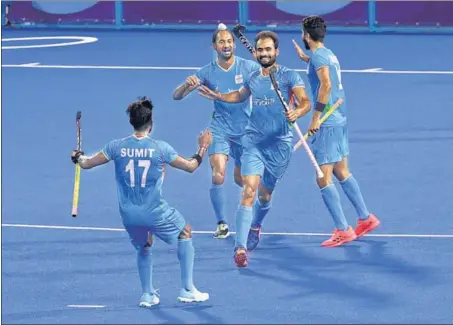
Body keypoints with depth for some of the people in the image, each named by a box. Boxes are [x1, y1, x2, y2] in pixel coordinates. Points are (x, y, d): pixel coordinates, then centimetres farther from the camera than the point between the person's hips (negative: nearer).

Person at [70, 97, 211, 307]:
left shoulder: (117, 147, -5)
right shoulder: (160, 148, -11)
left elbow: (86, 164, 3)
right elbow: (190, 166, 0)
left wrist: (78, 157, 26)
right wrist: (202, 149, 17)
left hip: (129, 214, 3)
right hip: (155, 212, -3)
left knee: (143, 248, 29)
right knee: (185, 234, 22)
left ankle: (147, 294, 25)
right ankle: (187, 290, 19)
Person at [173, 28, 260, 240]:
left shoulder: (248, 67, -8)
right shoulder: (207, 72, -6)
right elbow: (177, 96, -7)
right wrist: (187, 84, -30)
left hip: (245, 130, 0)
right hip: (219, 129, 0)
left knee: (241, 179, 10)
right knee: (218, 176, -19)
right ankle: (221, 223, -6)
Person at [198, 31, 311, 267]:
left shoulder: (289, 76, -4)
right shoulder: (253, 78, 8)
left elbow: (305, 101, -14)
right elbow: (241, 96, 30)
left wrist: (297, 112, -34)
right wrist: (218, 96, 18)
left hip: (280, 143, -1)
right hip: (254, 142, 1)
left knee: (265, 194, 13)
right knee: (249, 191, -16)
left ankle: (255, 226, 47)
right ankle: (240, 248, -22)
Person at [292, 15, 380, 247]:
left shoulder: (318, 56, -13)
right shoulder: (329, 54, 13)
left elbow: (326, 84, -27)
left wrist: (316, 116, -26)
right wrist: (305, 58, 48)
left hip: (327, 125, -9)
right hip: (340, 121, 9)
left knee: (324, 179, -7)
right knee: (342, 173, 19)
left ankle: (342, 230, -8)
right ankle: (366, 218, 24)